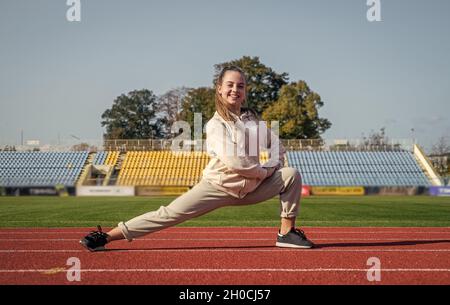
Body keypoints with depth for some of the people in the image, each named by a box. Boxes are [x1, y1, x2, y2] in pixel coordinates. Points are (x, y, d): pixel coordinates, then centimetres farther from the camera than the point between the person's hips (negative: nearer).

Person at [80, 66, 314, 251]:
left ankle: (287, 233, -1)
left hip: (251, 188, 6)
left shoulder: (253, 120, 8)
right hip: (219, 187, -5)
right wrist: (263, 171, -12)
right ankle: (107, 237, -17)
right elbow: (232, 161, -24)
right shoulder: (215, 124, -11)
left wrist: (272, 166, -6)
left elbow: (278, 148, 14)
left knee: (291, 174, -7)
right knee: (170, 214, -17)